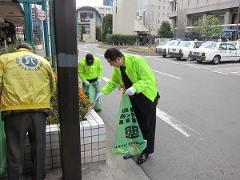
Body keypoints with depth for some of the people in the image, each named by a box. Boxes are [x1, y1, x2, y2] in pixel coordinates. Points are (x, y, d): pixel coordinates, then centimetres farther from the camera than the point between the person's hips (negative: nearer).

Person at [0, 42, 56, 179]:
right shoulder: (44, 61, 17)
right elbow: (52, 87, 17)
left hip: (15, 110, -2)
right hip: (40, 109, 2)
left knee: (15, 151, 8)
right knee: (39, 149, 14)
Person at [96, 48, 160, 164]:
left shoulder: (137, 61, -26)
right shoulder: (117, 69, -1)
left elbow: (149, 79, -28)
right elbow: (112, 82, 13)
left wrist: (134, 87, -41)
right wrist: (103, 92, 1)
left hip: (147, 96, -7)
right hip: (132, 97, 7)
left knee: (147, 125, 5)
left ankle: (146, 151, 23)